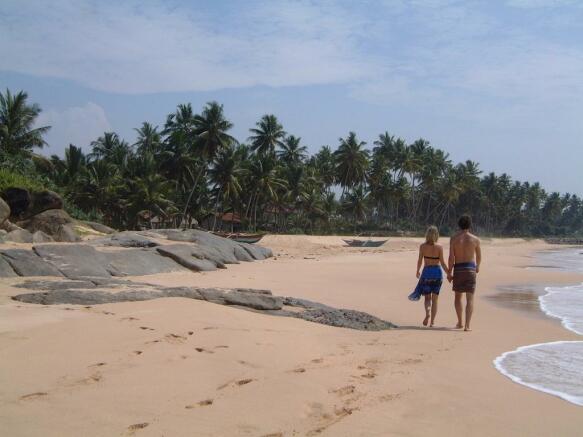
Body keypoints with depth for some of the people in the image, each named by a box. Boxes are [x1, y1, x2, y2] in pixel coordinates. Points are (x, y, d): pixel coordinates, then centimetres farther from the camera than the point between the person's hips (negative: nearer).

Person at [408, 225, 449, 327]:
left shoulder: (422, 246, -5)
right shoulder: (439, 247, -7)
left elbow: (420, 261, 0)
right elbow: (442, 263, -6)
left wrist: (417, 272, 16)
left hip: (426, 272, 0)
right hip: (437, 272, 0)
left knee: (427, 297, 11)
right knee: (435, 299, 10)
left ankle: (427, 312, -18)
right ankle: (432, 321, 9)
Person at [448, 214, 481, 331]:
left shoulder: (454, 239, -4)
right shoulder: (475, 239, -1)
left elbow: (451, 258, -7)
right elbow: (479, 256, 11)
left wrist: (449, 273, 2)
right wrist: (477, 267, 31)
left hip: (458, 269, 1)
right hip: (470, 268, 0)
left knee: (458, 296, 18)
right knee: (470, 299, 1)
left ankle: (460, 322, 26)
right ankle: (467, 325, -9)